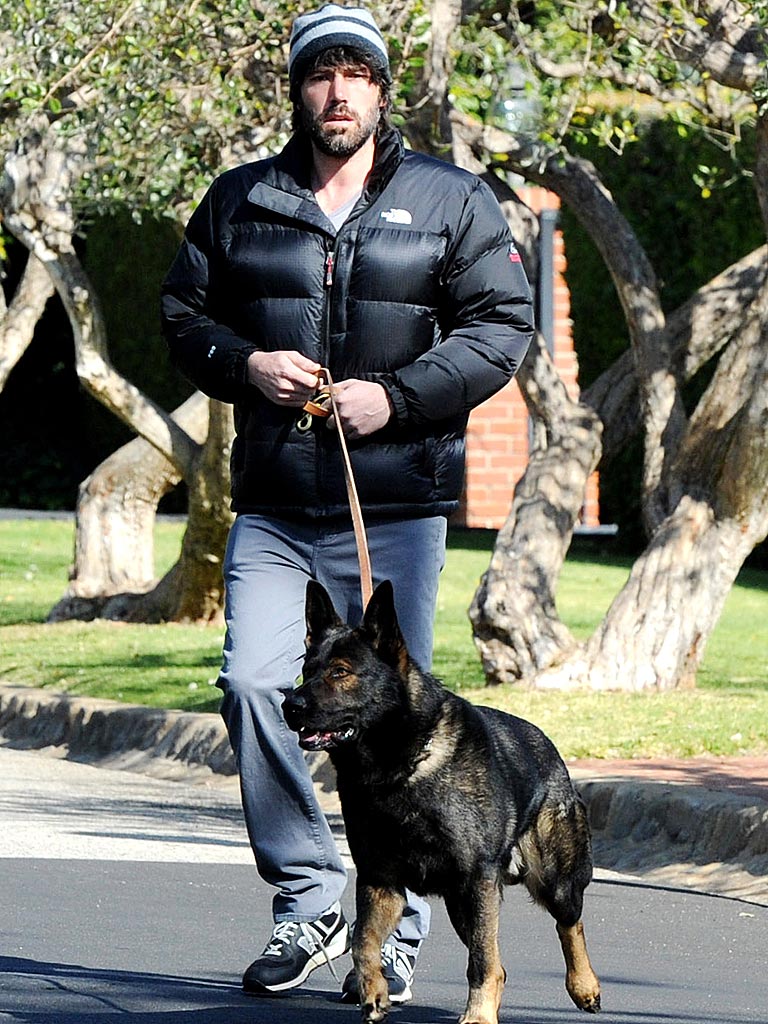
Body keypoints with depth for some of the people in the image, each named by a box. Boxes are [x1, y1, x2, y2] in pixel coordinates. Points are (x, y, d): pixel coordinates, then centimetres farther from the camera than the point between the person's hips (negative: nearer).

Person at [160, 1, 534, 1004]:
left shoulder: (451, 201, 5)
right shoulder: (239, 201, 11)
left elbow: (502, 323, 1)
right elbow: (185, 313, 16)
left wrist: (396, 396, -11)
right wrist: (245, 365, -5)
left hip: (396, 505, -2)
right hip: (271, 507, 2)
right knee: (253, 687, -10)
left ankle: (396, 929, 10)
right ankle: (308, 899, 4)